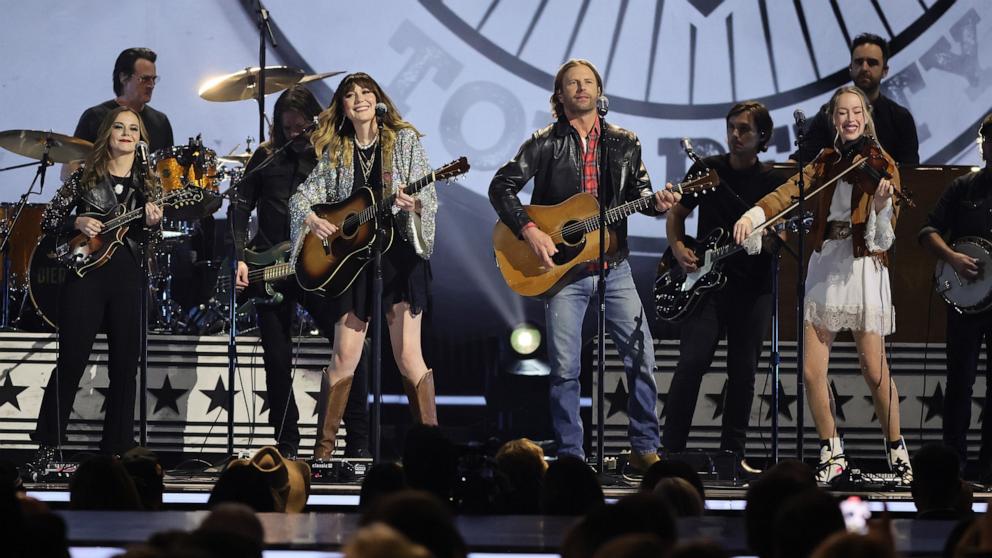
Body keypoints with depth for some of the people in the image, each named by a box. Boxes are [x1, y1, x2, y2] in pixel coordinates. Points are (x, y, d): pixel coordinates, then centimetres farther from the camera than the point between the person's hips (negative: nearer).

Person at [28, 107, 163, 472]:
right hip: (86, 273, -2)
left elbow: (148, 241, 9)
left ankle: (117, 451, 9)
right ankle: (46, 448, 0)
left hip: (129, 280, 2)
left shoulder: (147, 183, 12)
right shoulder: (85, 177, 6)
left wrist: (151, 223, -13)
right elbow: (48, 220, 7)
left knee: (125, 369, 3)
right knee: (70, 363, -5)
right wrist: (78, 224, -12)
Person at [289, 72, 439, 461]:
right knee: (344, 358, 0)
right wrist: (311, 219, -11)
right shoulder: (336, 153, 11)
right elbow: (303, 195, 10)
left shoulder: (405, 141, 4)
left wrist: (413, 204, -24)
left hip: (399, 255, -3)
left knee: (408, 358, -7)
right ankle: (322, 451, 4)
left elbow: (429, 199, -1)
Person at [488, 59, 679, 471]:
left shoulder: (623, 143, 10)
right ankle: (570, 459, 5)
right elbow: (501, 186, -1)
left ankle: (645, 449, 7)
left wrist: (656, 202, -13)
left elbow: (639, 190, 11)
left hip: (614, 267, 2)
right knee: (564, 368, -2)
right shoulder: (545, 144, 2)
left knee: (642, 356, -3)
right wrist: (528, 229, -14)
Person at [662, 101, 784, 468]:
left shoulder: (773, 182, 4)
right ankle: (671, 449, -8)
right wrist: (678, 248, -3)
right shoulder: (707, 170, 5)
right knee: (692, 362, -12)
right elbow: (676, 213, 15)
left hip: (753, 288, 1)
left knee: (743, 373, 3)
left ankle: (732, 454, 12)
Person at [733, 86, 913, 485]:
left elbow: (885, 234, -12)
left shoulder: (881, 164, -2)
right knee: (812, 371, -1)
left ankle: (897, 451, 12)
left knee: (874, 370, -5)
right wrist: (752, 216, -17)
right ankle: (832, 456, 13)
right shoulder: (824, 163, 12)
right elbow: (788, 194, -1)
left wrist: (882, 204, -32)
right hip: (823, 268, 4)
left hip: (863, 268, -4)